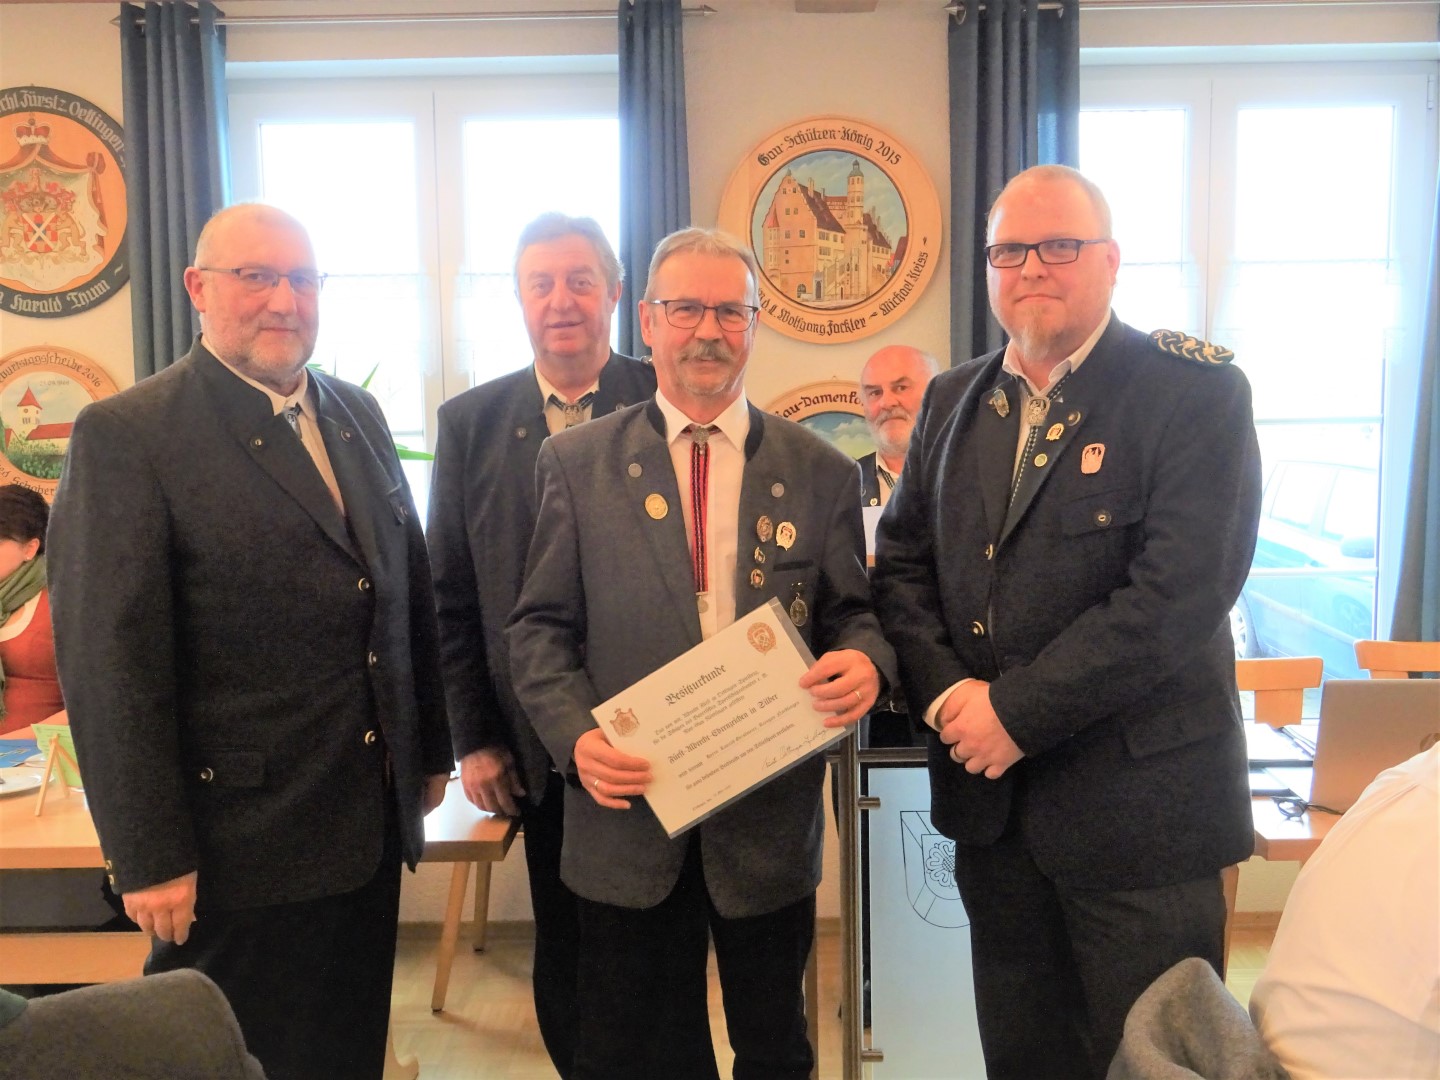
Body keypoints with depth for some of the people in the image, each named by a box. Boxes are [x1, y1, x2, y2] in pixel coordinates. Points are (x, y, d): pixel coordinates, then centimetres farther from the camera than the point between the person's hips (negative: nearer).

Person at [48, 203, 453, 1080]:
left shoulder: (359, 415, 8)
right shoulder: (125, 436, -11)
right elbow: (109, 662, -14)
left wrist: (431, 752, 13)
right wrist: (149, 857, -14)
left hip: (372, 825, 6)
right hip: (240, 843, -5)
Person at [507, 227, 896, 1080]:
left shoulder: (823, 473, 1)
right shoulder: (578, 463, 0)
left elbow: (854, 612, 5)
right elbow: (541, 627, 1)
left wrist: (865, 663, -17)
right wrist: (576, 736, -15)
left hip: (771, 818, 1)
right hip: (627, 812, 0)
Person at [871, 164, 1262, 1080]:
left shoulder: (1196, 392, -9)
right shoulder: (953, 401, 9)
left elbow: (1179, 591, -20)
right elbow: (902, 562, 8)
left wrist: (1019, 709, -20)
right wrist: (944, 689, -9)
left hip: (1137, 800, -5)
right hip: (992, 798, 5)